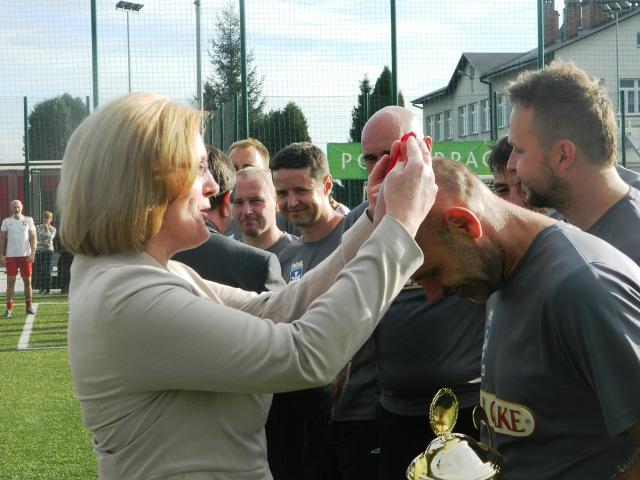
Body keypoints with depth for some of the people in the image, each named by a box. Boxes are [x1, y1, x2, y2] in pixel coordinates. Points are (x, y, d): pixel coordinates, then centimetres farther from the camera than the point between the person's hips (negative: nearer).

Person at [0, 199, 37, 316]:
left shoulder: (28, 220, 5)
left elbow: (33, 237, 3)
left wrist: (33, 252, -7)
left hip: (26, 256, 0)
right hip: (11, 256, 0)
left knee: (27, 281, 3)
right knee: (10, 281, -3)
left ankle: (29, 306, 12)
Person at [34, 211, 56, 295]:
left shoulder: (53, 229, 7)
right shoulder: (38, 228, 7)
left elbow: (50, 239, -8)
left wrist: (47, 228, -9)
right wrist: (44, 243, -11)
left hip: (49, 251, -1)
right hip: (39, 251, 1)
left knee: (48, 270, -5)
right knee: (39, 270, -3)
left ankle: (48, 289, -1)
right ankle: (41, 287, 10)